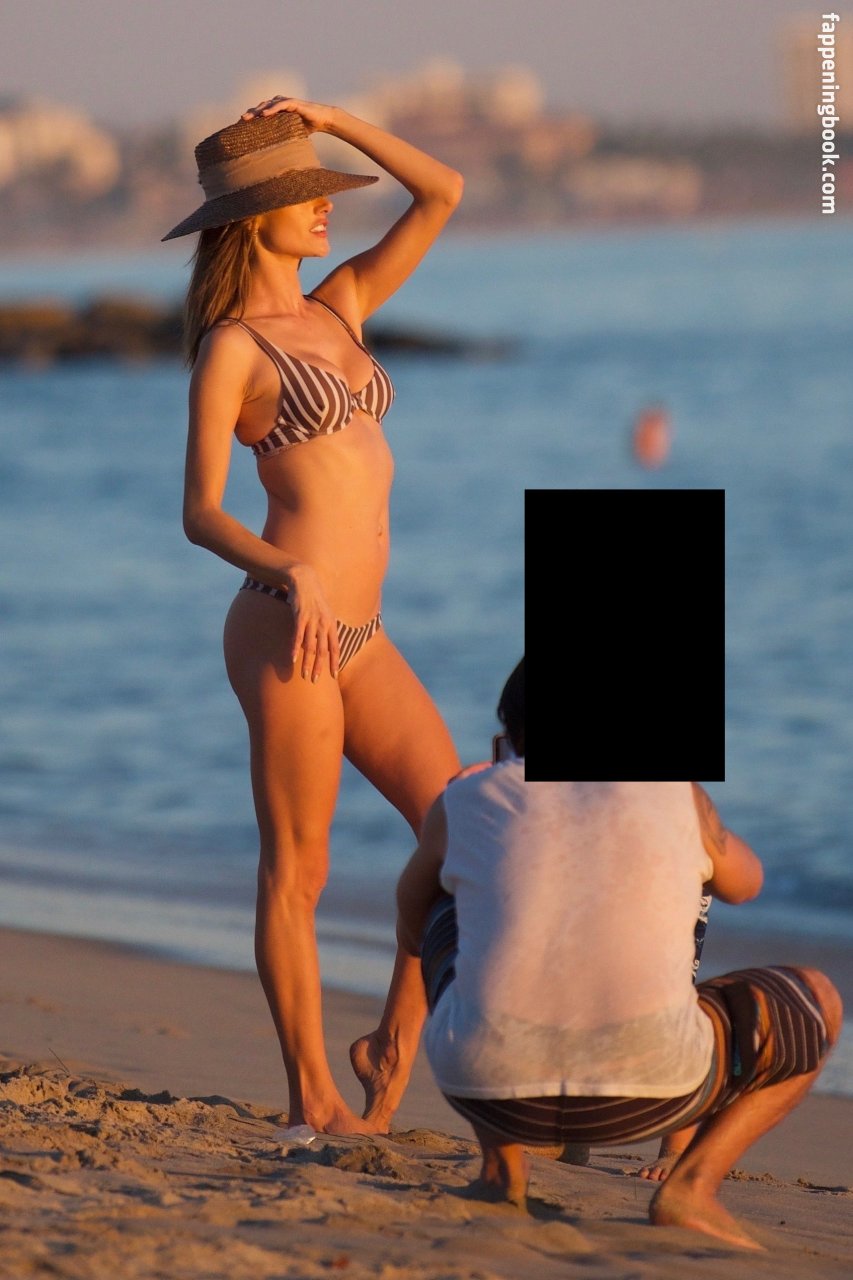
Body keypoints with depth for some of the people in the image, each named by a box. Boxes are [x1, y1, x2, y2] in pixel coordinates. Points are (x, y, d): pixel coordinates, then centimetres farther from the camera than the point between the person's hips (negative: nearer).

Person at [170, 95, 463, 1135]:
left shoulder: (339, 308, 16)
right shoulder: (230, 349, -5)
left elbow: (444, 194, 15)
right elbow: (201, 513, -9)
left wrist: (331, 119, 9)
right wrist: (288, 573, -26)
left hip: (357, 637, 7)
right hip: (286, 627, -7)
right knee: (298, 867, 0)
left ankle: (396, 1041, 11)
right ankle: (312, 1097, 9)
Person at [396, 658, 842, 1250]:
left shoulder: (464, 801, 15)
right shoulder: (675, 792, 14)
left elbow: (411, 932, 34)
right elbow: (744, 883, 36)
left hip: (491, 1083, 2)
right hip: (647, 1085, -2)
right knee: (817, 1002, 26)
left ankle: (501, 1167, 23)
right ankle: (693, 1184, 5)